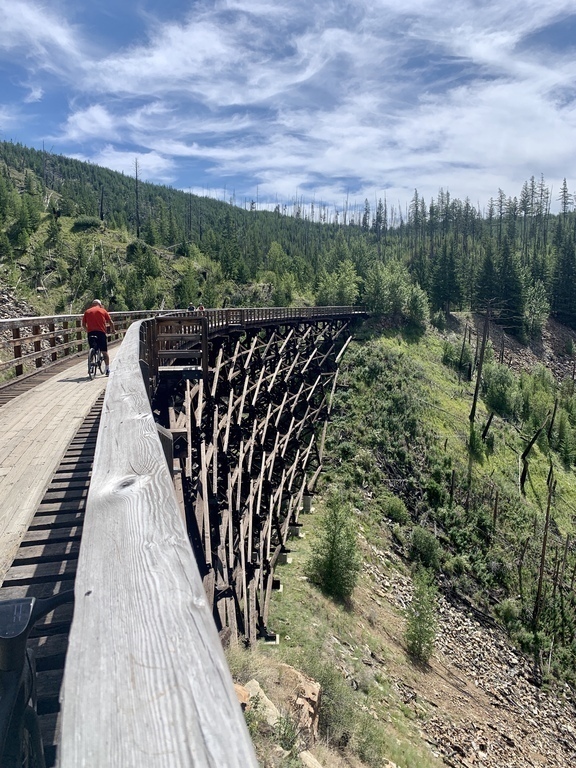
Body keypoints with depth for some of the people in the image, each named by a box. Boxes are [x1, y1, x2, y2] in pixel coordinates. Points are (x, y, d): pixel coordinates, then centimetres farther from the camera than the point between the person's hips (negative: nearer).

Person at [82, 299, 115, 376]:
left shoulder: (87, 311, 15)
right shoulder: (102, 310, 11)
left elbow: (83, 324, 12)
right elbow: (111, 322, 7)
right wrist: (112, 330, 23)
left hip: (90, 333, 2)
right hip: (101, 332, -2)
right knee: (104, 352, 5)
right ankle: (107, 370, 6)